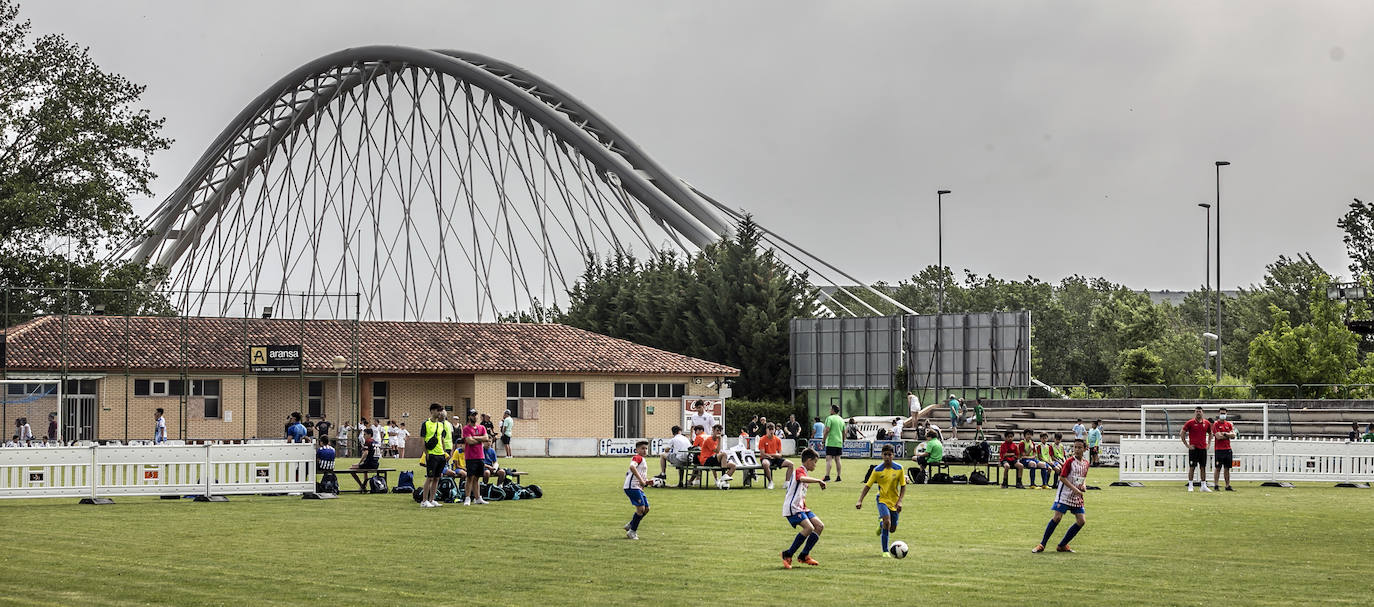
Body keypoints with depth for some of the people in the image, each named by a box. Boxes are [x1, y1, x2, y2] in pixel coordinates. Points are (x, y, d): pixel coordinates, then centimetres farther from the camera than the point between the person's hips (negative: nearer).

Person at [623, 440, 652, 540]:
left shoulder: (642, 460, 23)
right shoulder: (637, 457, -7)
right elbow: (632, 467, -28)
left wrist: (646, 482, 14)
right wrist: (641, 480, -27)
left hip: (638, 488, 10)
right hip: (632, 487, -10)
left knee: (646, 508, 9)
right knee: (641, 508, -14)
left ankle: (630, 525, 22)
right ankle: (632, 532, -4)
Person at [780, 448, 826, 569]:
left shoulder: (803, 472, 23)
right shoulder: (799, 470, -9)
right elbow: (802, 479, -35)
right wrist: (819, 480, -31)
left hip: (800, 507, 10)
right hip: (792, 508, -10)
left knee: (820, 526, 2)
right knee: (809, 527, -25)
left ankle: (804, 555, 6)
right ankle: (787, 555, -18)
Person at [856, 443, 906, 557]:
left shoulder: (899, 468, -7)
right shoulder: (877, 470, -10)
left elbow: (903, 486, 0)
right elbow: (868, 486, -6)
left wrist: (899, 501, -12)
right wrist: (860, 501, -16)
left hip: (894, 501, 3)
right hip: (882, 500, -3)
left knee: (892, 529, 7)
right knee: (887, 521, -27)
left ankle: (881, 523, 44)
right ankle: (885, 551, -17)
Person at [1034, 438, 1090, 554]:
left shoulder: (1085, 463, 8)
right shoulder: (1070, 462, -11)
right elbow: (1062, 477, -14)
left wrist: (1084, 485, 1)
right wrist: (1075, 489, -20)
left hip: (1077, 496, 6)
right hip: (1065, 495, -6)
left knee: (1081, 521, -2)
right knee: (1057, 517, -15)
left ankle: (1062, 545, 9)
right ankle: (1042, 544, -6)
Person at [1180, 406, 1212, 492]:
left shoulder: (1206, 423, 8)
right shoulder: (1190, 423, -4)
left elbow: (1210, 434, 23)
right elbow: (1182, 434, -1)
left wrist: (1208, 444, 12)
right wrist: (1187, 445, -5)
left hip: (1203, 448, 4)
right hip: (1193, 448, -4)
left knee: (1203, 467, 6)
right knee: (1192, 467, -3)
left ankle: (1204, 486, 11)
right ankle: (1190, 486, 2)